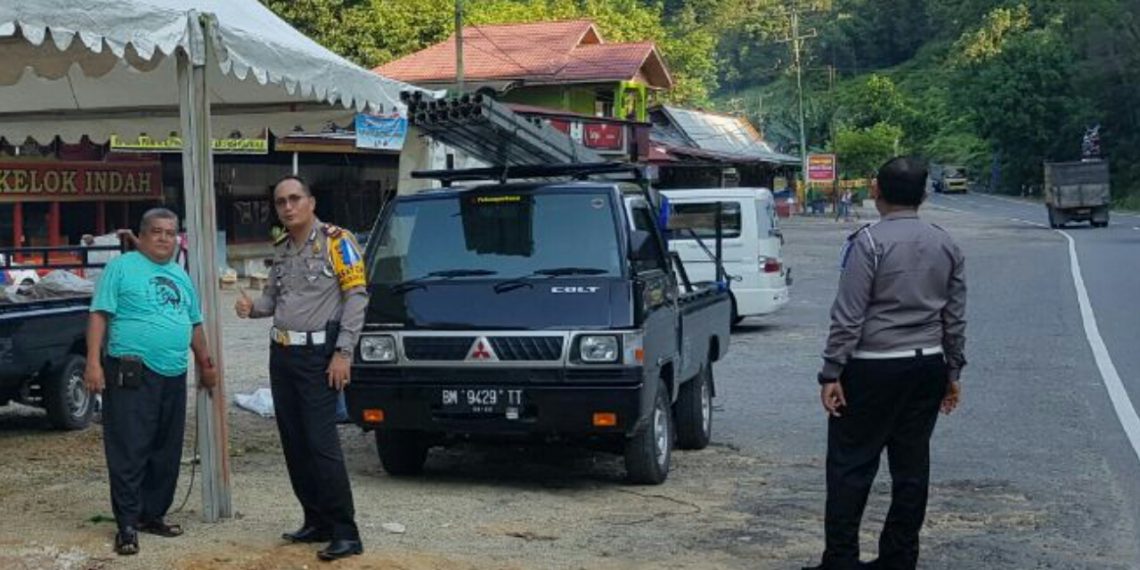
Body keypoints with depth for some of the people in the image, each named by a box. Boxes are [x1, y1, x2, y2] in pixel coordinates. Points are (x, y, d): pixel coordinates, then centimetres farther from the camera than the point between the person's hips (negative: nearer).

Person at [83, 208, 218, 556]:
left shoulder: (180, 275, 19)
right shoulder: (122, 267, -1)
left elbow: (194, 324, 26)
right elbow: (99, 315, -6)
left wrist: (205, 364, 24)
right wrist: (93, 362, -14)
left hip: (174, 377, 7)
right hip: (132, 375, -7)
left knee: (167, 453, 11)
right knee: (129, 453, -5)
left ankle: (153, 514, 22)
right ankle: (127, 525, 0)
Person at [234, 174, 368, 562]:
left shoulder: (336, 241, -7)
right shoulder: (281, 250, 14)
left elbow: (356, 297, -12)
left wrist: (343, 353, -17)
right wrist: (252, 307, -2)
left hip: (318, 356, -8)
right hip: (282, 355, 8)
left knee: (322, 444, -12)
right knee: (294, 444, 9)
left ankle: (346, 534, -7)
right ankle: (317, 522, 19)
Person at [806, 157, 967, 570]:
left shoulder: (869, 242, -11)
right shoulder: (946, 246, 7)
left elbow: (848, 316, -14)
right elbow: (955, 318, 11)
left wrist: (831, 373, -11)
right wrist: (953, 372, 19)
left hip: (873, 369, -6)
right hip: (928, 366, 6)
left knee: (850, 465, 0)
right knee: (911, 465, 10)